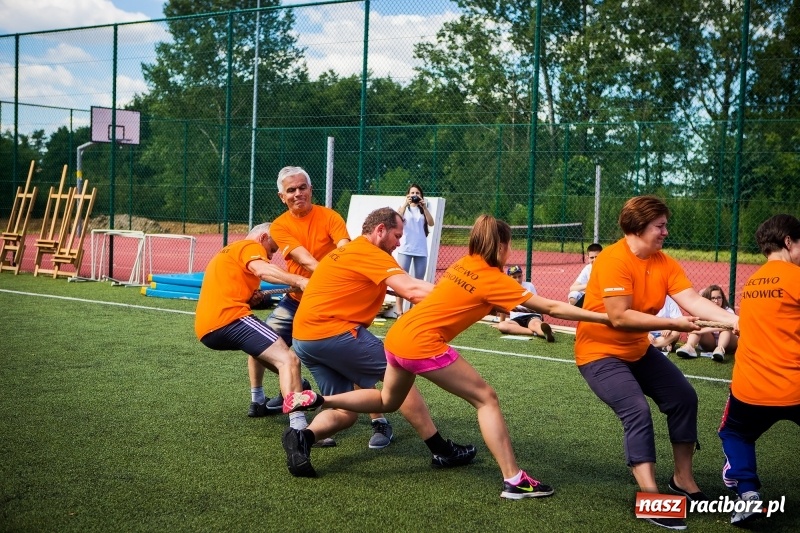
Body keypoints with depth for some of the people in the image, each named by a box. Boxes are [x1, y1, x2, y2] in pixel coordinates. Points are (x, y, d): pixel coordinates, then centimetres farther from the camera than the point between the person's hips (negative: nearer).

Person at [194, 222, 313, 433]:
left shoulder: (227, 252, 34)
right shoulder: (250, 246, 5)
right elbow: (262, 270, -19)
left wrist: (254, 297, 12)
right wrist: (299, 281, -31)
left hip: (206, 329, 10)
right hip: (229, 319, -10)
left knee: (260, 346, 38)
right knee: (288, 360, -20)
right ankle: (299, 427, -36)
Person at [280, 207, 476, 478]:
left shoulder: (346, 252, 24)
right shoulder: (372, 254, -8)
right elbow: (412, 290, -19)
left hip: (303, 337, 9)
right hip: (333, 332, -9)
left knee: (344, 412, 12)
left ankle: (303, 437, -13)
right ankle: (441, 450, 4)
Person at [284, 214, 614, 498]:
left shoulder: (463, 264, 13)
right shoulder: (493, 279, -7)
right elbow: (550, 307, -7)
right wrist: (605, 317, -3)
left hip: (398, 334, 8)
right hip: (422, 343, -8)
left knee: (387, 401, 30)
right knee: (486, 398, 0)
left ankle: (319, 401, 18)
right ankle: (514, 481, -4)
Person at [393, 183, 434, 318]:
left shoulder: (423, 210, 12)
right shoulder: (404, 208, 7)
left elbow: (431, 223, -5)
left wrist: (424, 207, -14)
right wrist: (405, 204, -21)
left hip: (421, 250, 3)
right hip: (405, 249, -3)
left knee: (419, 281, 6)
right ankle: (399, 312, -8)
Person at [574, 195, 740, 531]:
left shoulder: (664, 263, -3)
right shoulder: (614, 260, -26)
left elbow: (693, 301, -13)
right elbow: (619, 317, -31)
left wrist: (735, 320, -28)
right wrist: (671, 324, -31)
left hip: (638, 350, 9)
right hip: (600, 352, -8)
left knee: (683, 398, 7)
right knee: (637, 411, -23)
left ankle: (682, 479, 23)